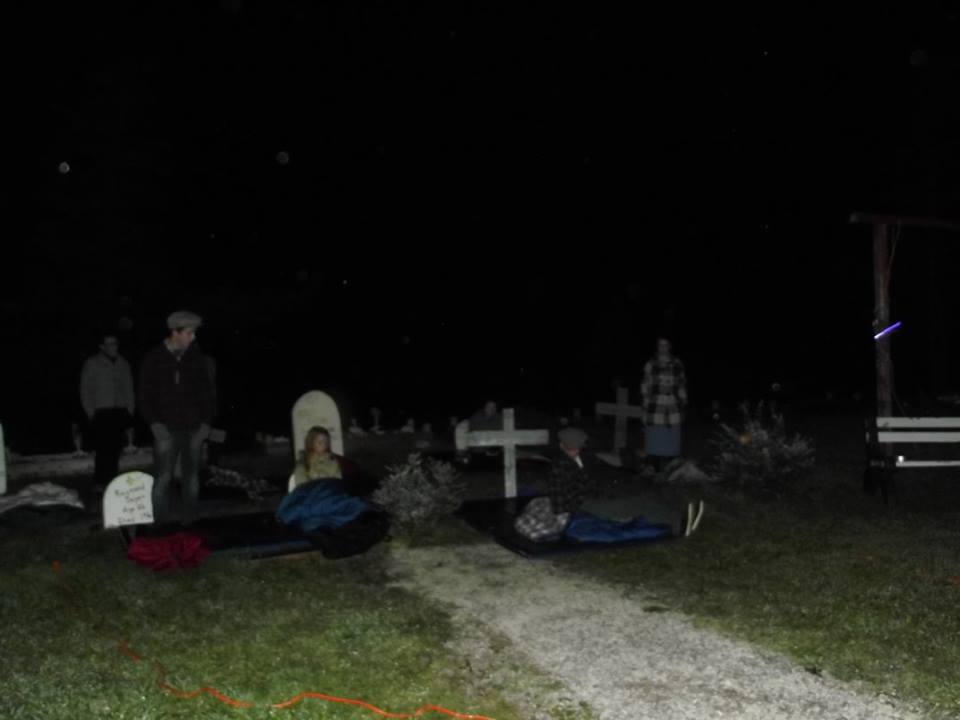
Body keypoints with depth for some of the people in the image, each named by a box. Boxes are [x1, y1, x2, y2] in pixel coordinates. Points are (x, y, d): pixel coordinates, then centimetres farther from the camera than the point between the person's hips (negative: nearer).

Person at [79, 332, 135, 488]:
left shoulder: (123, 364, 12)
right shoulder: (92, 364, 3)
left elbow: (129, 389, 15)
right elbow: (85, 390, 3)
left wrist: (130, 410, 7)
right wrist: (91, 413, -3)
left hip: (120, 413, 3)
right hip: (101, 413, -3)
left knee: (115, 448, 2)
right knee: (103, 448, -8)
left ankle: (112, 480, 10)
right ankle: (99, 482, -2)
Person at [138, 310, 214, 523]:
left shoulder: (197, 358, 4)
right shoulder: (154, 358, 0)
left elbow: (207, 392, 9)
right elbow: (145, 394, 2)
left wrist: (205, 422, 1)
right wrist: (154, 423, -8)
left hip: (193, 429, 2)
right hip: (166, 429, -2)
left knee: (191, 479, 7)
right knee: (163, 479, -4)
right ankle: (161, 525, 5)